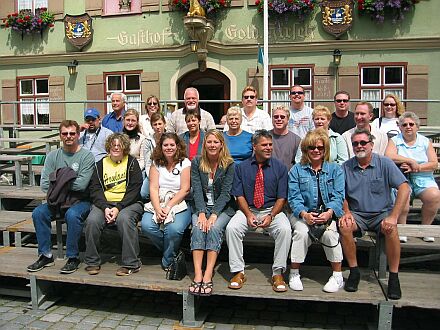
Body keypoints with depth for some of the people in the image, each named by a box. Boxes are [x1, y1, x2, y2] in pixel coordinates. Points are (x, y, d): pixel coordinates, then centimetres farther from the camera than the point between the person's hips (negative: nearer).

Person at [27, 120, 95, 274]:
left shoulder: (87, 156, -7)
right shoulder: (53, 156, 7)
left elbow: (81, 185, -19)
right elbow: (44, 185, -1)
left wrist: (57, 182, -9)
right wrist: (62, 182, -10)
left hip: (80, 200, -4)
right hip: (57, 200, 5)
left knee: (72, 215, -33)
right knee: (38, 213, -20)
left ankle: (73, 258, -15)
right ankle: (46, 255, -5)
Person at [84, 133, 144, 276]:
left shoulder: (131, 162, 5)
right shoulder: (101, 164, 14)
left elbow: (134, 189, -5)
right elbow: (95, 189, 5)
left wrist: (118, 208, -16)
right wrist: (105, 207, -13)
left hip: (128, 203, -3)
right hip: (104, 203, 3)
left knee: (124, 219, -34)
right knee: (92, 220, -26)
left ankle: (131, 264, -23)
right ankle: (92, 262, -8)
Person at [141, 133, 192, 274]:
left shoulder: (185, 163, 2)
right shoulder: (156, 164, 12)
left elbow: (184, 190, -6)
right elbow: (153, 188, 2)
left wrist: (168, 207, -17)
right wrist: (158, 209, -15)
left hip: (179, 204, -3)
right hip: (158, 204, 3)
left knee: (174, 229, -32)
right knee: (146, 226, -25)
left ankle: (168, 261, -4)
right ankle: (171, 251, 0)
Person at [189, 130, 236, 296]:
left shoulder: (229, 164, -2)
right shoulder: (196, 162, 3)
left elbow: (225, 192, -9)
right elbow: (197, 190, -5)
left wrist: (214, 215, -21)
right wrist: (201, 213, -19)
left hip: (223, 207, -1)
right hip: (201, 206, 2)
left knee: (215, 228, -29)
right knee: (198, 228, -27)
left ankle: (208, 276, -32)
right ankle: (197, 275, -31)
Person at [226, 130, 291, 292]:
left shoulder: (280, 167, 3)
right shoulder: (241, 167, 5)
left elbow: (281, 198, 0)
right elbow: (239, 195, 1)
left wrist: (270, 216, -15)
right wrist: (248, 215, -15)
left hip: (272, 210, 0)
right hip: (247, 209, 1)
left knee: (285, 229, -30)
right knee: (232, 227, -26)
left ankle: (278, 273, -14)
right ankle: (238, 272, -13)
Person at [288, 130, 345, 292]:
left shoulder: (335, 169, 11)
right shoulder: (297, 170, 10)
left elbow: (338, 196, -1)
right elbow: (294, 197, -1)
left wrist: (328, 213, -21)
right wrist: (304, 214, -20)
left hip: (328, 214, 0)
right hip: (303, 214, 0)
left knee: (329, 233, -30)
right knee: (301, 232, -30)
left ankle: (338, 276, -12)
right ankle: (294, 274, -13)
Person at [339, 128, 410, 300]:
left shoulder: (385, 163, -2)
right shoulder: (346, 167, 4)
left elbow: (404, 188, -10)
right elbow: (341, 195, 8)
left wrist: (393, 217, -20)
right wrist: (346, 212, -13)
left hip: (381, 213, -1)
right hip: (357, 214, 1)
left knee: (391, 229, -32)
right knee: (344, 226, -30)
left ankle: (394, 277, -16)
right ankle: (354, 271, -13)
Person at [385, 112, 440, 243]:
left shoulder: (425, 141, 15)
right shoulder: (394, 141, 11)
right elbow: (388, 157, -10)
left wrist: (416, 167, -9)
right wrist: (411, 161, -12)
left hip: (423, 179, 2)